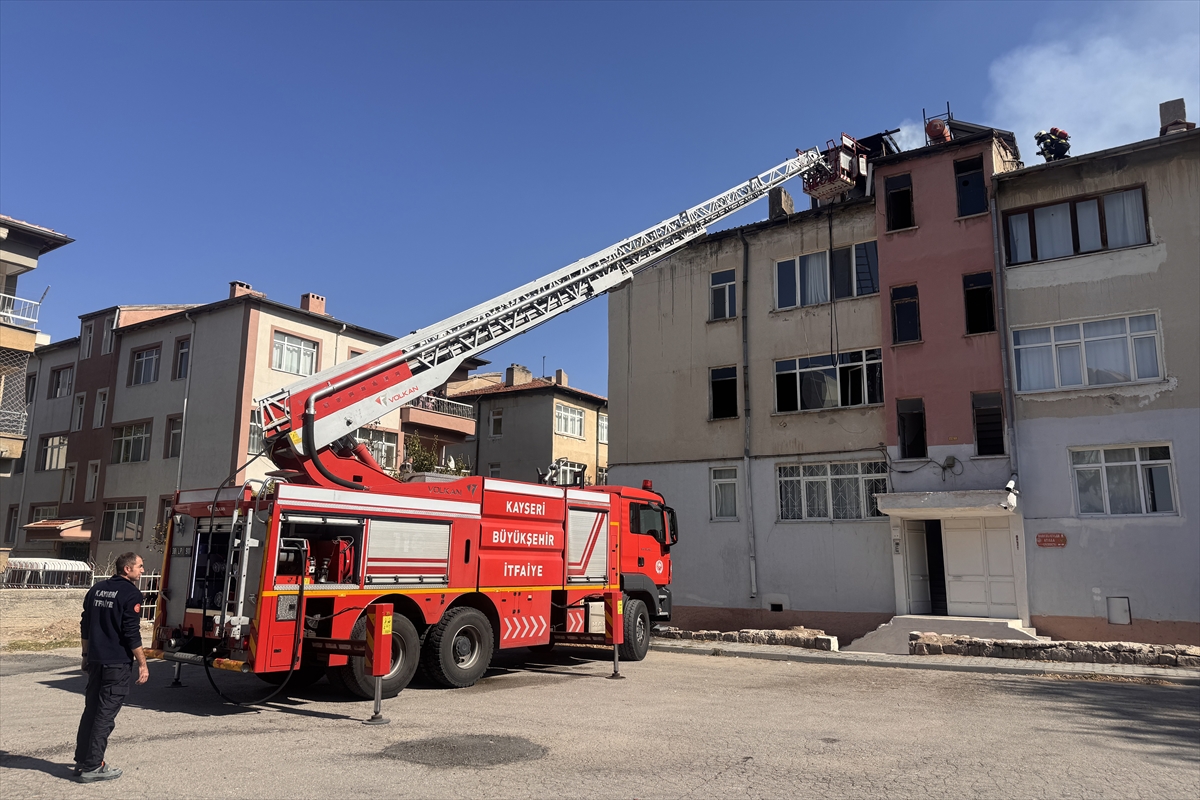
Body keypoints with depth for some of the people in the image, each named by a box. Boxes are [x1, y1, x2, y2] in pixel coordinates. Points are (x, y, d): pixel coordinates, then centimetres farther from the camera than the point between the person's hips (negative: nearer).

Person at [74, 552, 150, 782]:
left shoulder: (96, 590, 11)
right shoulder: (131, 594, -13)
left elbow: (85, 627, 16)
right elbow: (132, 634, -16)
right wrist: (142, 664, -9)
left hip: (95, 660, 8)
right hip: (118, 663, -8)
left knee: (91, 710, 15)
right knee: (106, 714, -2)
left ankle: (82, 761, 21)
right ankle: (93, 767, 2)